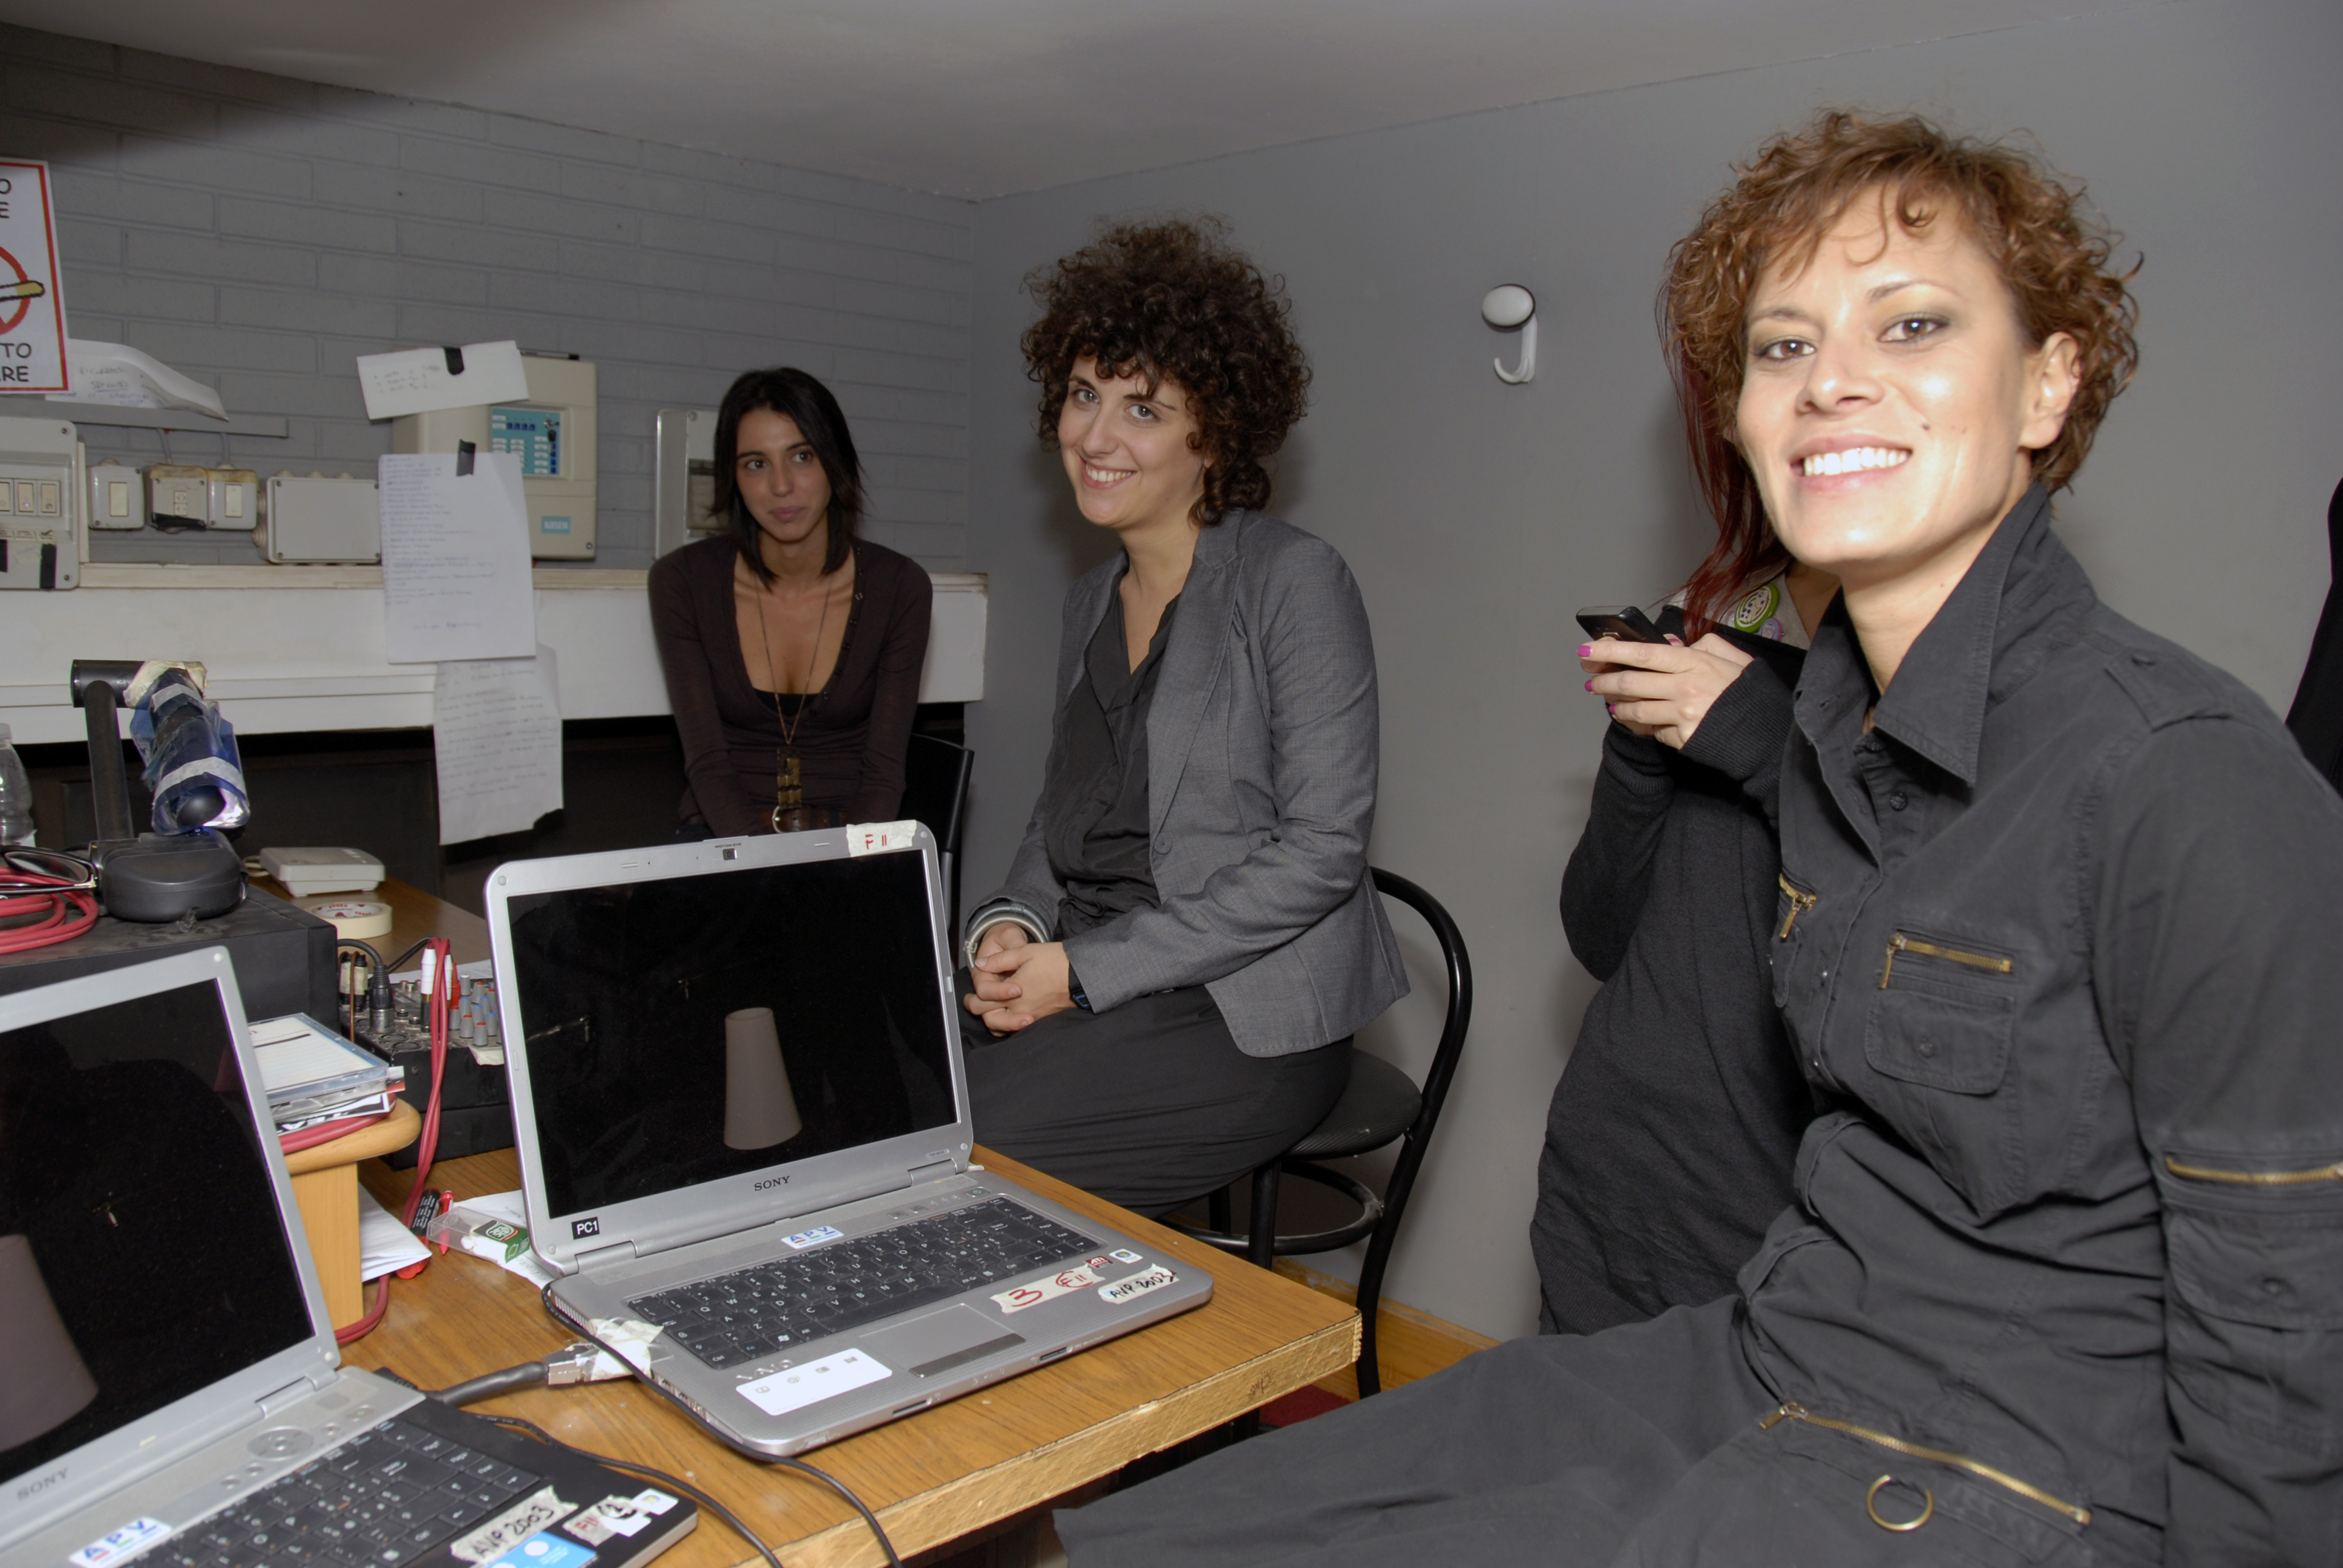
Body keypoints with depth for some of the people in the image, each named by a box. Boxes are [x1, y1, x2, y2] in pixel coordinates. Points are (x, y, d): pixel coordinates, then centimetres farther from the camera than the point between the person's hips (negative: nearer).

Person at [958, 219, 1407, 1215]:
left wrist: (1087, 971, -16)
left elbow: (1322, 849, -15)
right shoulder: (1091, 602, 15)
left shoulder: (1296, 582, -9)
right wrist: (1012, 925, -3)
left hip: (1243, 1016, -6)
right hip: (1083, 984, 6)